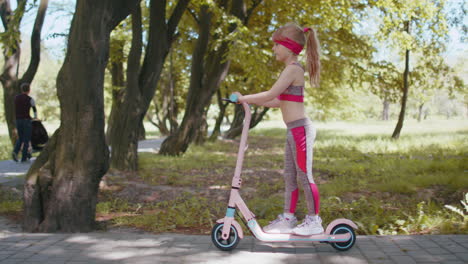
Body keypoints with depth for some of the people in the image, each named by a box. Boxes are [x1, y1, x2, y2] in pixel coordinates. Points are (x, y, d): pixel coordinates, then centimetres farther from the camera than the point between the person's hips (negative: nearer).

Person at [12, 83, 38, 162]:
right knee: (26, 139, 4)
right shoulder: (30, 99, -8)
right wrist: (36, 118, 22)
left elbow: (16, 110, 12)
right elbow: (35, 110, 3)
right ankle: (24, 158, 4)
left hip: (18, 120, 5)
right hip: (26, 120, -5)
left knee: (20, 138, 18)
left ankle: (15, 151, -6)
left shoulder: (16, 98, 7)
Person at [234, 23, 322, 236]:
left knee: (304, 176, -2)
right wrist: (251, 102, 16)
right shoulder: (292, 69, 16)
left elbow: (271, 95, -19)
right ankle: (287, 218, 20)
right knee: (289, 177, 12)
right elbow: (279, 101, 18)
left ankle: (314, 221, 8)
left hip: (300, 129, -10)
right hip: (294, 130, 10)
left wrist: (245, 98, -10)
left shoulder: (293, 68, -14)